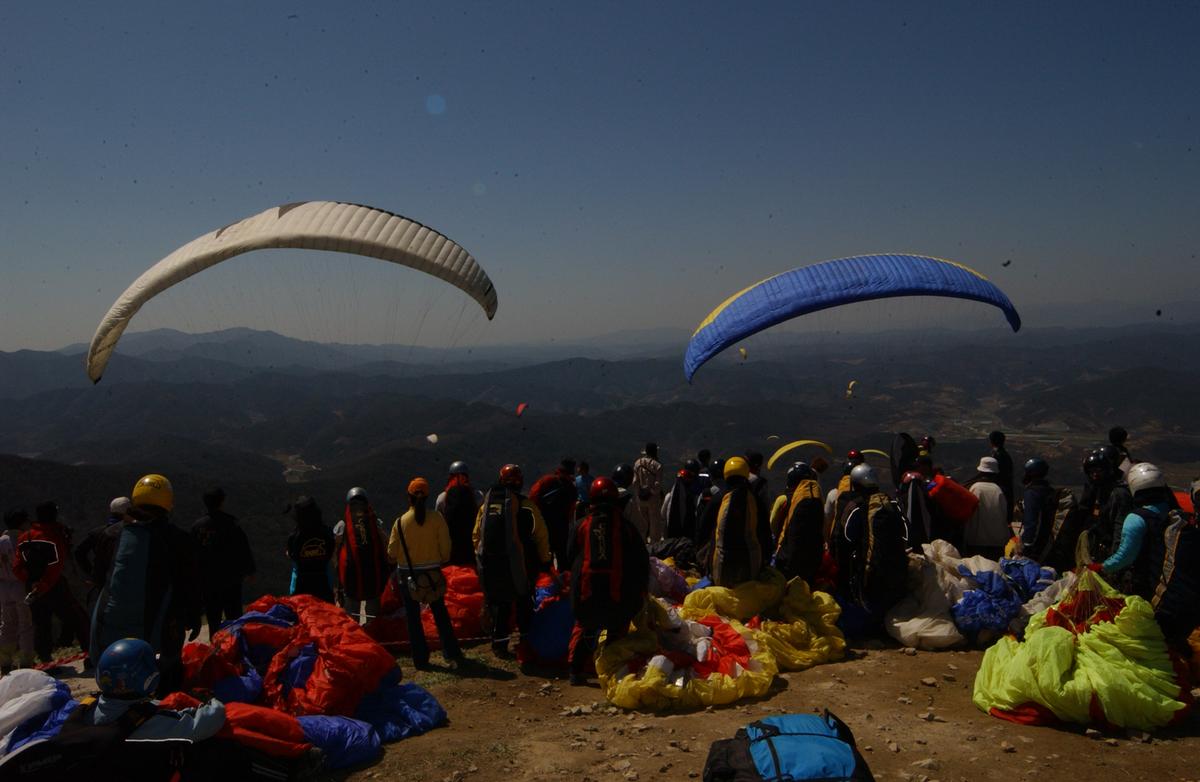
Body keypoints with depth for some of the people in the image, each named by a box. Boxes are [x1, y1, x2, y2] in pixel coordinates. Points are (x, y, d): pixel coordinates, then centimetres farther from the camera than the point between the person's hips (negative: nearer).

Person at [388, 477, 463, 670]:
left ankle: (421, 660, 12)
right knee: (441, 615, 14)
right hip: (433, 573, 1)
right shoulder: (436, 518, -10)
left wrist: (395, 560, 18)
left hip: (408, 575, -1)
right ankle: (452, 655, 12)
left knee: (413, 618, 10)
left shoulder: (401, 522, -11)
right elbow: (445, 546, -6)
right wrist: (441, 561, 14)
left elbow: (392, 554, -5)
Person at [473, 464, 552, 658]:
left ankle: (499, 643, 13)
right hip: (519, 565, -2)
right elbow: (541, 536, -5)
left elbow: (477, 535, 10)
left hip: (491, 564, 2)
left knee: (499, 602, 13)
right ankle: (527, 639, 25)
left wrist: (480, 558, 21)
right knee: (524, 601, 18)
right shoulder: (527, 506, -9)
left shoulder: (486, 505, 2)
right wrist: (545, 560, 7)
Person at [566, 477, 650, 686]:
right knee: (617, 631, 15)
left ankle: (577, 671, 14)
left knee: (583, 629, 18)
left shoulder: (582, 526, 1)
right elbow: (642, 561, 2)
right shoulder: (626, 527, -1)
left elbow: (571, 558, 11)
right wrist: (640, 590, 13)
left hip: (586, 592, 1)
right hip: (620, 593, -1)